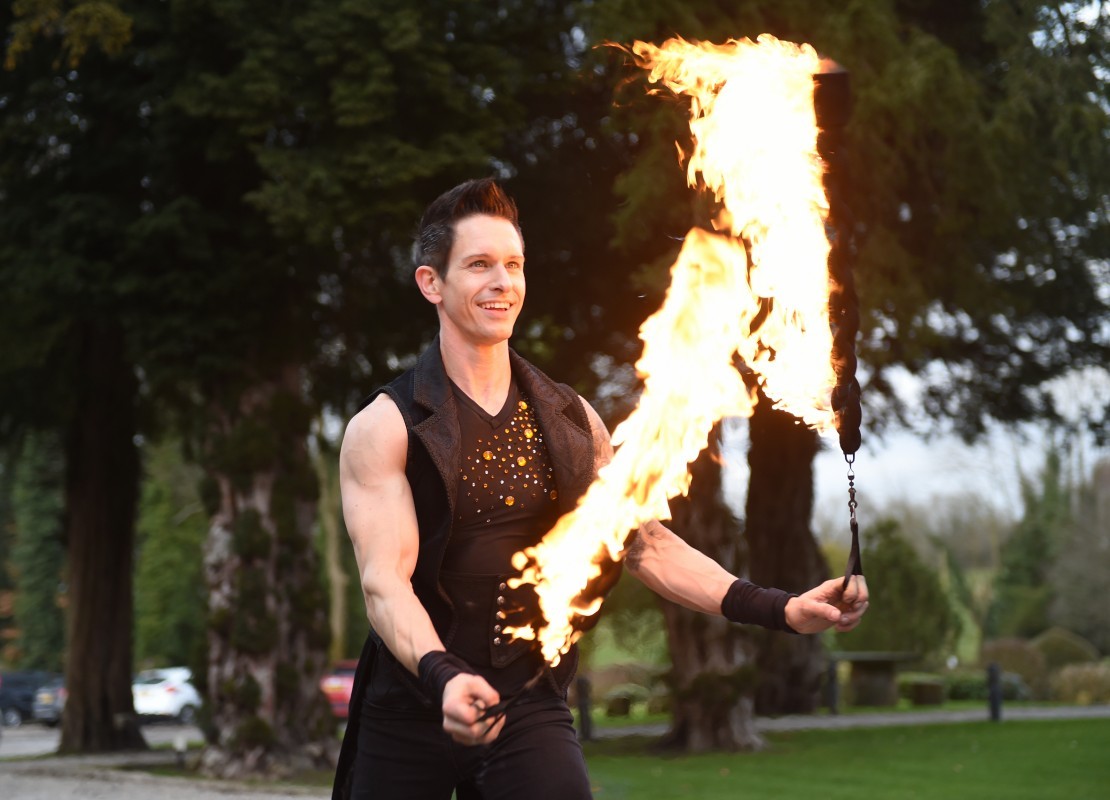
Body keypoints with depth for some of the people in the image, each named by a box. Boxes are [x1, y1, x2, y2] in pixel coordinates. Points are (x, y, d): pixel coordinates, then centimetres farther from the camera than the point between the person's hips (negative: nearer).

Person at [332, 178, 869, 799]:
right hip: (411, 710, -2)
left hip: (529, 708, 2)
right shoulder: (387, 428, -6)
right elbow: (385, 580, -16)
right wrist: (442, 677, -35)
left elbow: (645, 543, 9)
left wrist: (780, 610, -1)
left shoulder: (570, 420, 8)